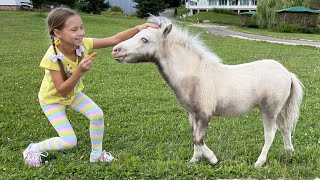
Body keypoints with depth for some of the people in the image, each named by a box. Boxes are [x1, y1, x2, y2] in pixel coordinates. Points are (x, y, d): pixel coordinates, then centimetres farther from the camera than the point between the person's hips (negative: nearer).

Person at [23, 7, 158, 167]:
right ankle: (33, 149, 15)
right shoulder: (52, 57, -35)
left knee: (97, 114, -12)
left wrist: (138, 28, -37)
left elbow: (115, 40, -25)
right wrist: (80, 71, -47)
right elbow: (62, 91, -34)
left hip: (73, 93, 5)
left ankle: (96, 154, 13)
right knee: (69, 141, -11)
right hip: (52, 99, -5)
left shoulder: (83, 44, -23)